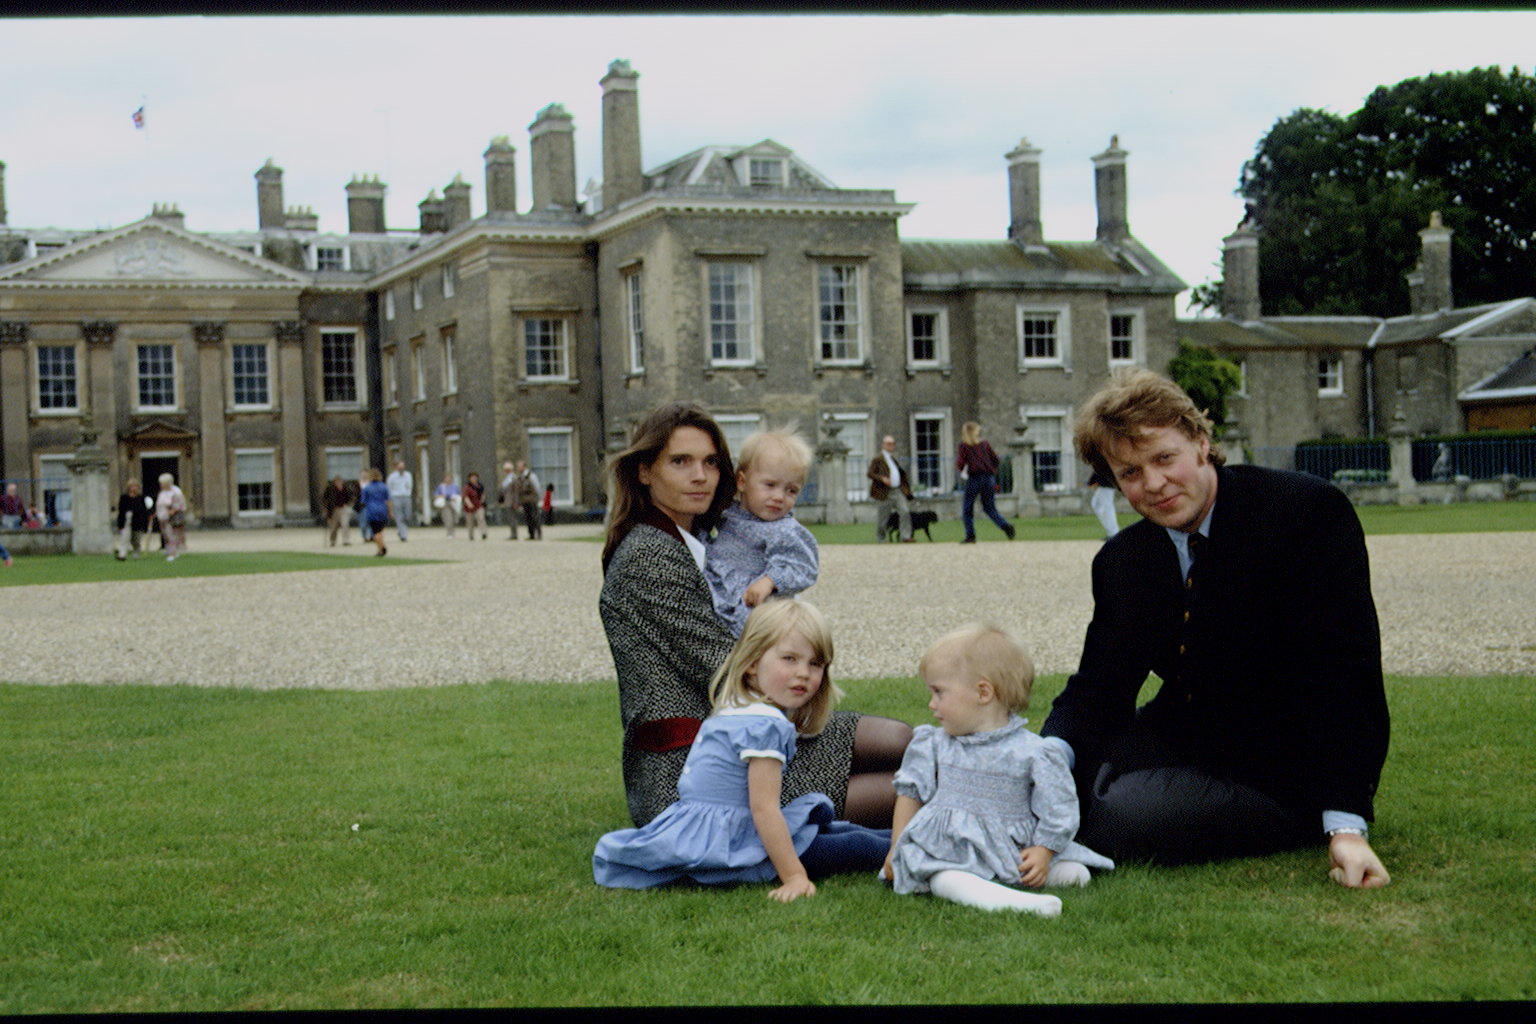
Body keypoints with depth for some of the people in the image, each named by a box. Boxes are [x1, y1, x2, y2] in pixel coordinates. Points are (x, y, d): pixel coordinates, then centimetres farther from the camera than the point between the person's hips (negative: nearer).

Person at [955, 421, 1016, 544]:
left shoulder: (964, 446, -1)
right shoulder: (985, 443, 10)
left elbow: (960, 466, -5)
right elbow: (995, 460, 8)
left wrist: (957, 455, 15)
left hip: (975, 477, -4)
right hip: (989, 478, 4)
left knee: (967, 508, 7)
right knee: (989, 507, 12)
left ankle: (970, 536, -1)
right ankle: (1006, 526, -11)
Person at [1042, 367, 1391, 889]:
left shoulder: (1308, 510, -17)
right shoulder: (1120, 561, 2)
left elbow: (1343, 673, -22)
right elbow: (1098, 685, 1)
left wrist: (1346, 826, -30)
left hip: (1286, 770, -6)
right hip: (1184, 742, 6)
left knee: (1124, 816, -26)